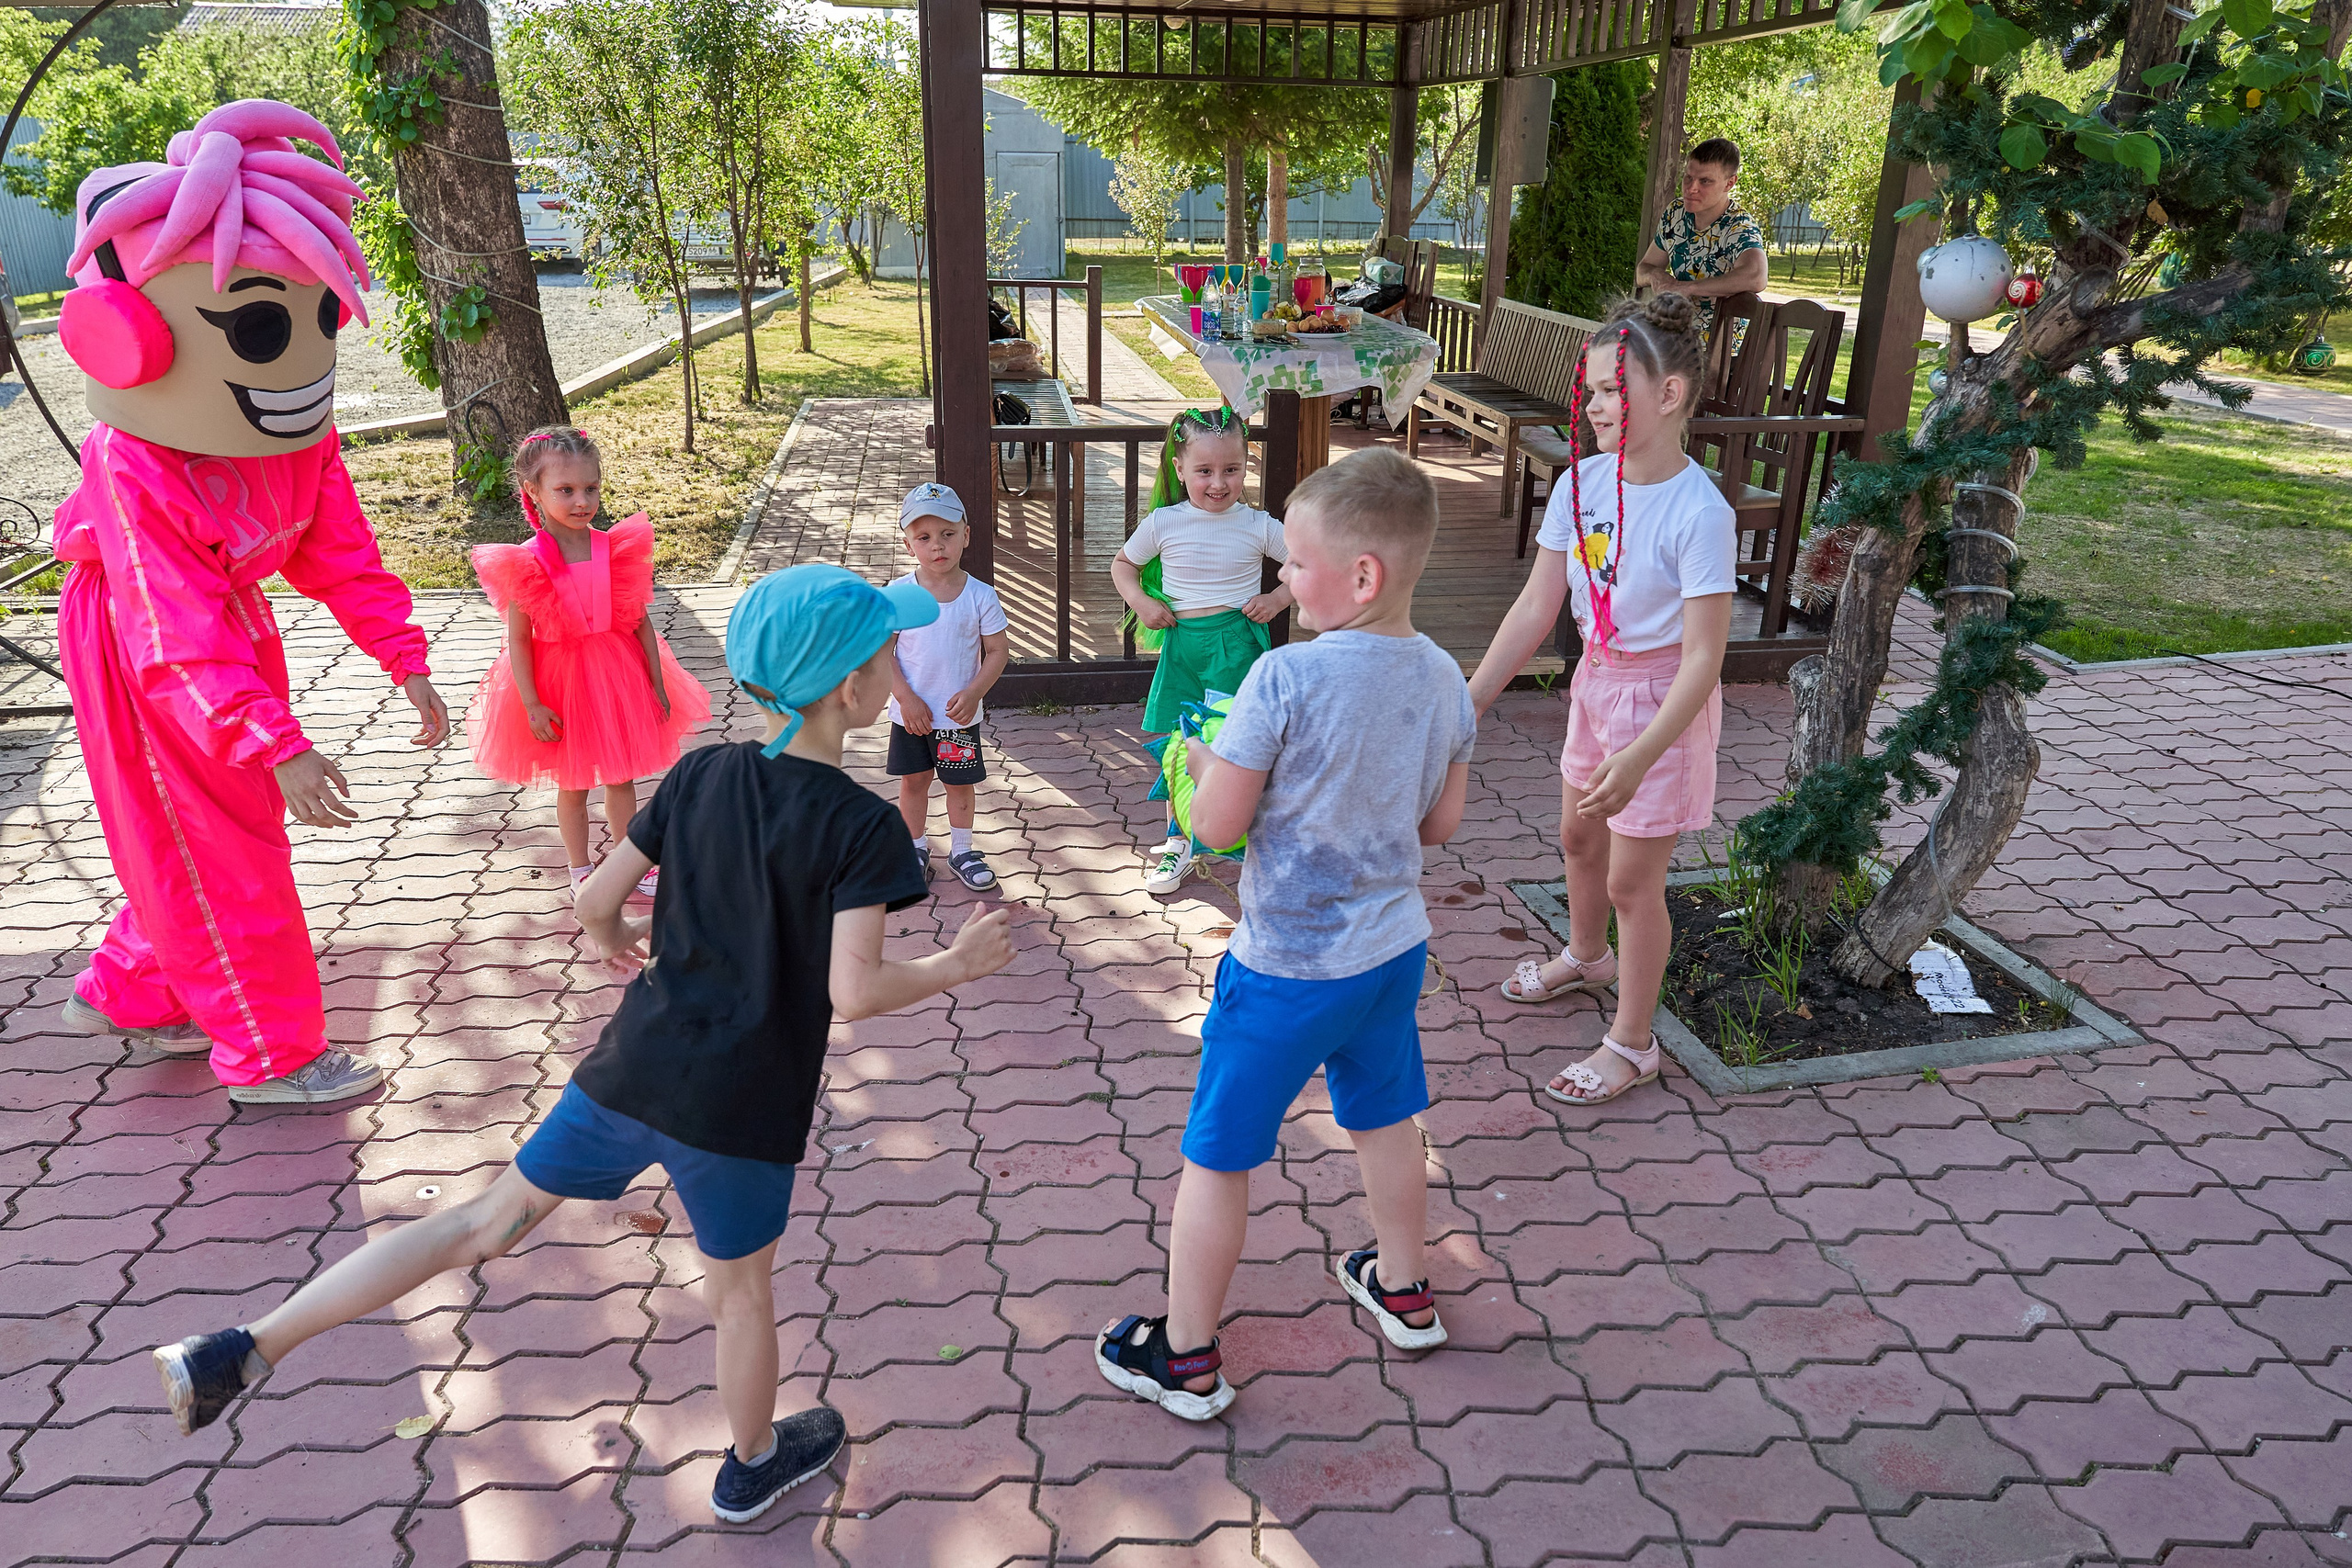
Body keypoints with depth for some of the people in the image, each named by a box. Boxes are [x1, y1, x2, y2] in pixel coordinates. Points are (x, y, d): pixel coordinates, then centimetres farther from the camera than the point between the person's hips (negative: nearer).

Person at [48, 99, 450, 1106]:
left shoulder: (304, 437, -10)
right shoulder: (137, 478, -32)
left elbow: (340, 551, -3)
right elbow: (180, 640, -34)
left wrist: (405, 661, -7)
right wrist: (279, 746, -42)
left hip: (236, 630, 8)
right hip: (147, 670, -7)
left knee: (201, 846, 19)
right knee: (219, 856, 1)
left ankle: (125, 993, 42)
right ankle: (270, 1057, 15)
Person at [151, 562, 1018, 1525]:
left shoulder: (700, 775, 1)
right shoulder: (862, 824, -16)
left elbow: (596, 901, 7)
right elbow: (854, 992, -23)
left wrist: (615, 944, 29)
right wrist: (956, 966, -7)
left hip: (631, 1071, 4)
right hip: (740, 1113, -4)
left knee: (487, 1223, 19)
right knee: (741, 1291, 19)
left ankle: (247, 1349, 16)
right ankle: (752, 1467, 43)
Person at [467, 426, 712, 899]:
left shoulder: (616, 549, -8)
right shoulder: (527, 564, -16)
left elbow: (640, 621, -1)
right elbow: (518, 639, -12)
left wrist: (658, 684, 1)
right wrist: (532, 705, -14)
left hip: (617, 676, 3)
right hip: (560, 683, -2)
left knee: (622, 779, 17)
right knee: (573, 785, 14)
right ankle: (580, 872, 32)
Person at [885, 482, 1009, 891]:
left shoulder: (980, 595, -10)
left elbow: (998, 650, -5)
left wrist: (974, 693, -18)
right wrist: (906, 698, -14)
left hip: (960, 715, 0)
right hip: (910, 713, 1)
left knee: (959, 783, 12)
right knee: (913, 780, 14)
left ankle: (961, 851, 30)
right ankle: (916, 847, 33)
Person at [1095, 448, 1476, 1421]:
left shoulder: (1284, 679, -25)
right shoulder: (1443, 678, -4)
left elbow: (1216, 824, -20)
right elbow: (1441, 823, 5)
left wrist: (1203, 766, 0)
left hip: (1288, 966, -6)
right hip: (1394, 945, 7)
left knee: (1216, 1156, 9)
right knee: (1386, 1121, 27)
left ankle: (1186, 1359, 24)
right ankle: (1402, 1291, 47)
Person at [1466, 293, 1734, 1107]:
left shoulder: (1697, 512, -27)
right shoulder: (1581, 484, -8)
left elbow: (1703, 658, -26)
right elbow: (1536, 606, -4)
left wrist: (1639, 757, -34)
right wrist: (1469, 704, -7)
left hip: (1663, 702, -7)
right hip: (1596, 680, 7)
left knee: (1632, 881, 4)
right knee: (1579, 838, 26)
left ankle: (1631, 1043, 25)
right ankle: (1586, 958, 56)